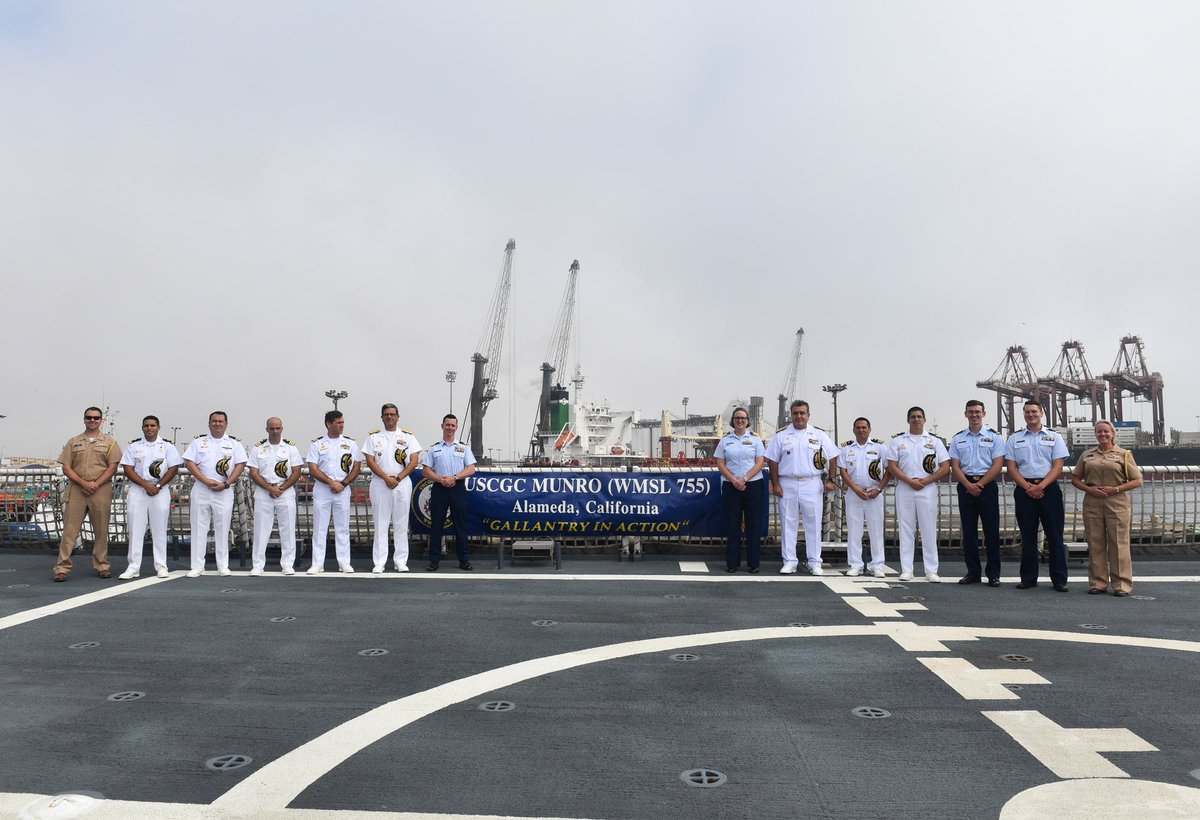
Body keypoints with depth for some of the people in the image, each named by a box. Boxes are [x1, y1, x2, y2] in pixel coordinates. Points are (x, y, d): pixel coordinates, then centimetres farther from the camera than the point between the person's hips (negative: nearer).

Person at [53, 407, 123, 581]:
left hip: (101, 490, -1)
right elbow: (66, 468, 5)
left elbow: (112, 468, 1)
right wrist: (84, 483, -9)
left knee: (101, 530, 4)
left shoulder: (110, 442, 8)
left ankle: (101, 566, 12)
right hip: (76, 490, 1)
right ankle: (62, 568, -1)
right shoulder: (73, 442, 12)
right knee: (70, 529, -2)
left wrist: (95, 484, -11)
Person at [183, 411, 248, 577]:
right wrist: (207, 481, -12)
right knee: (199, 528, 2)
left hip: (224, 491, -1)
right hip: (201, 489, 1)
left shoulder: (234, 444, 10)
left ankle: (223, 566, 9)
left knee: (222, 529, 3)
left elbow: (240, 465, 2)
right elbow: (190, 463, 1)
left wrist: (226, 484, -11)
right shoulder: (198, 442, 11)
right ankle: (197, 566, 7)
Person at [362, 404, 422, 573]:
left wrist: (398, 478, -10)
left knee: (401, 525, 3)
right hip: (379, 483, 0)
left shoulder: (407, 436, 8)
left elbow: (414, 461, 1)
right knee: (380, 524, 1)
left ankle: (401, 561, 9)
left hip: (403, 484, 0)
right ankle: (379, 563, 5)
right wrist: (387, 478, -12)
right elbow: (370, 461, 0)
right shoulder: (373, 436, 7)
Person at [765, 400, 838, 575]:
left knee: (813, 524, 3)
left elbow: (832, 458, 8)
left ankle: (815, 563, 11)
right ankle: (790, 562, 12)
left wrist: (831, 480, 0)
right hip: (787, 485, 0)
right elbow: (772, 461, 6)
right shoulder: (781, 436, 6)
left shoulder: (819, 435, 6)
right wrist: (775, 484, -1)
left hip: (812, 485, 0)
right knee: (788, 524, 5)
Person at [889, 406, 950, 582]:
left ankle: (931, 571, 4)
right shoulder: (898, 441, 10)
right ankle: (906, 570, 8)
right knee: (906, 530, 3)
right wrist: (910, 481, -11)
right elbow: (892, 466, 2)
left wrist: (925, 481, -8)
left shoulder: (935, 441, 9)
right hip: (904, 489, 1)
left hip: (927, 489, 0)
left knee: (929, 530, 0)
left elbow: (945, 468, 3)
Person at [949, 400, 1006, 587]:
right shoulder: (957, 439, 10)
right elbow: (955, 466, 4)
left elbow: (997, 465, -5)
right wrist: (969, 485, -11)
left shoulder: (994, 437, 3)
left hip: (987, 486, -2)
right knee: (969, 531, 5)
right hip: (966, 486, 2)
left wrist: (979, 484, -12)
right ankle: (973, 573, 12)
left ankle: (993, 574, 5)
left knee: (992, 531, -1)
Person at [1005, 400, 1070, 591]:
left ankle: (1059, 579, 5)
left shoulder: (1054, 437, 8)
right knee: (1027, 535, 5)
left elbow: (1058, 467, -1)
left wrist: (1040, 486, -14)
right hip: (1024, 489, 1)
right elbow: (1011, 468, 4)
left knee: (1055, 534, 0)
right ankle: (1028, 578, 10)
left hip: (1049, 488, -1)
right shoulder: (1015, 439, 11)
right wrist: (1028, 487, -10)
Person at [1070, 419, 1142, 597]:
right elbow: (1075, 478, 13)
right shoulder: (1087, 455, 12)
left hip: (1117, 503, -3)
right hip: (1092, 504, 3)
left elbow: (1137, 481, 1)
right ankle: (1097, 583, 13)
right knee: (1095, 544, 5)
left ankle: (1121, 585, 6)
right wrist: (1089, 489, -5)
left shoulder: (1124, 454, 4)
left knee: (1119, 544, -1)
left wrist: (1115, 489, -11)